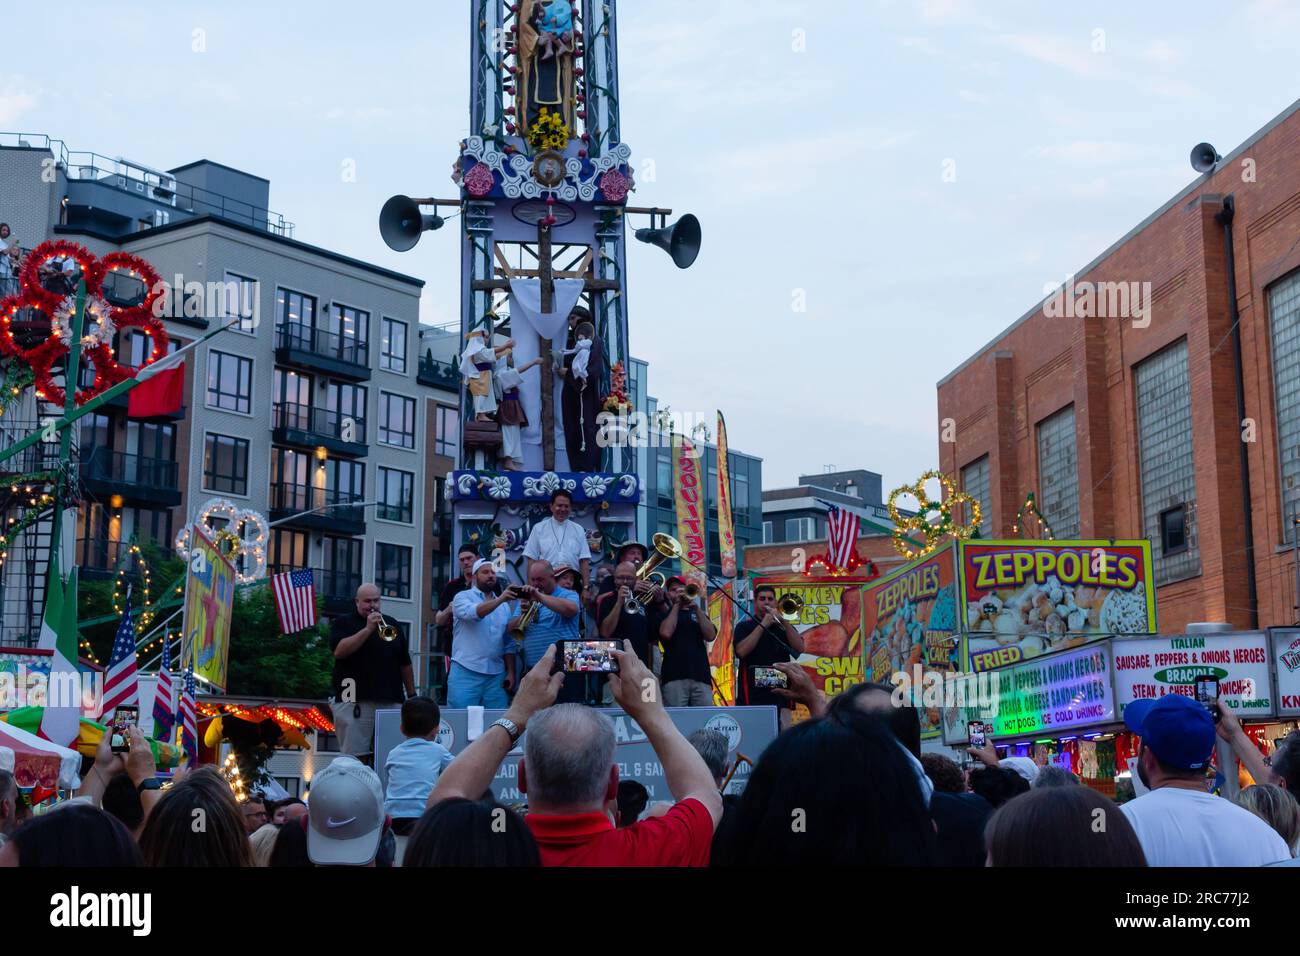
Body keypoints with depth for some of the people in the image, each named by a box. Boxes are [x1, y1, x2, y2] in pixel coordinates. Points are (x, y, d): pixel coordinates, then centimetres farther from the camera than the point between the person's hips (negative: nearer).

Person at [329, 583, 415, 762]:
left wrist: (411, 695, 15)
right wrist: (368, 629, -14)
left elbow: (405, 663, 20)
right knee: (356, 757, -7)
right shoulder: (343, 623, 7)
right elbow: (339, 651, -12)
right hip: (355, 701, -4)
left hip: (390, 700, 4)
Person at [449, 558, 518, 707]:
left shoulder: (505, 606, 16)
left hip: (496, 676, 4)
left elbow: (508, 644, 17)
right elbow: (472, 613, -20)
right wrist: (500, 600, -31)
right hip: (466, 673, -4)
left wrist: (511, 672, 8)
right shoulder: (463, 597, 3)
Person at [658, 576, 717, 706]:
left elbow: (710, 636, 5)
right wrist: (676, 605, 2)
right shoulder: (665, 614, 15)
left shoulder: (698, 614, 24)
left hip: (701, 675, 3)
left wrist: (696, 608, -1)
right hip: (675, 676, -3)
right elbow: (666, 633, -7)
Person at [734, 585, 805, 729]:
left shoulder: (784, 626, 17)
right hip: (754, 694, -3)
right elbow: (741, 651, -9)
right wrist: (762, 625, -8)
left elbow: (800, 648, 1)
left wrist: (784, 621, -7)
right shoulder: (744, 626, 9)